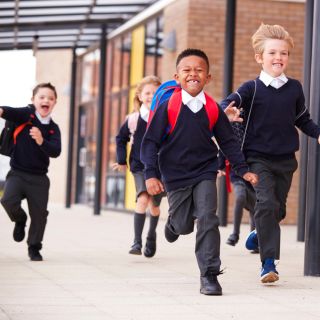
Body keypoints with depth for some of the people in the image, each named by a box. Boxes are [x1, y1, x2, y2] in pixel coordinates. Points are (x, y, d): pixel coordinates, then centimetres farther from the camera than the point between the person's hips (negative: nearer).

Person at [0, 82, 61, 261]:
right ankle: (20, 220, 13)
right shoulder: (26, 114, -5)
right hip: (17, 173, -2)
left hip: (39, 178, 2)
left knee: (40, 213, 1)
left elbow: (55, 152, -11)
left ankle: (34, 248, 23)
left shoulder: (53, 128, 1)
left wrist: (41, 141, -29)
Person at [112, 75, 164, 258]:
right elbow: (121, 138, 14)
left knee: (154, 205, 12)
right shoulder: (133, 120, -2)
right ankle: (137, 242, -20)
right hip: (140, 167, -1)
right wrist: (122, 161, 11)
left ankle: (151, 236, 41)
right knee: (143, 199, -23)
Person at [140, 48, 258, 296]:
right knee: (184, 225, 10)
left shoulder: (213, 109, -2)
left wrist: (243, 169, 4)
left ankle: (209, 275, -6)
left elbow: (228, 142, 8)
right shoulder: (168, 107, -11)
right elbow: (150, 142, -8)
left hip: (205, 173, 1)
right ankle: (173, 223, 50)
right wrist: (151, 175, -15)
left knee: (207, 219, -13)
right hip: (175, 176, -1)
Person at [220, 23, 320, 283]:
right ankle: (269, 262, -15)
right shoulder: (252, 89, -5)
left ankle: (260, 234, 45)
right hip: (258, 158, -4)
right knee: (266, 204, -19)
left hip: (286, 160, 4)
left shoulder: (294, 88, 5)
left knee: (278, 209, 13)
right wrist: (227, 112, -41)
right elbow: (228, 103, -19)